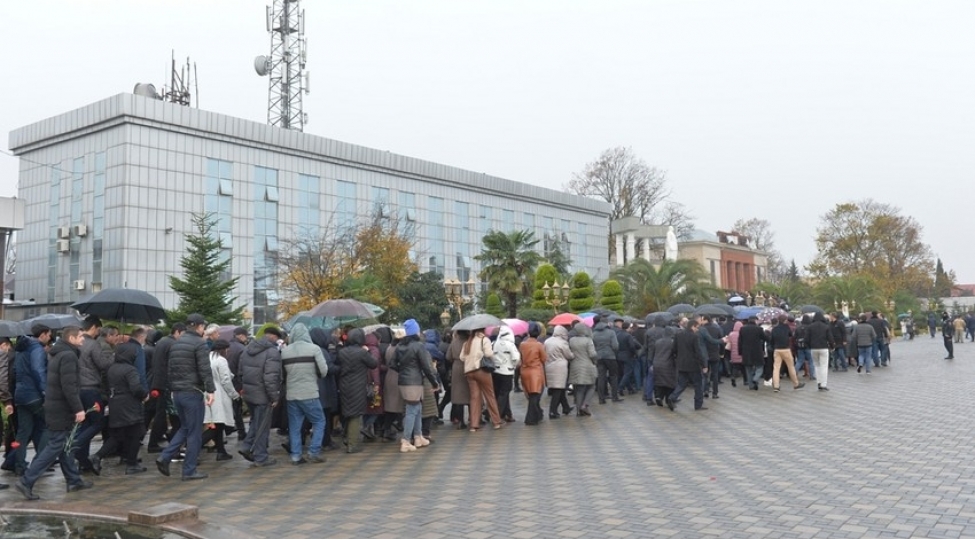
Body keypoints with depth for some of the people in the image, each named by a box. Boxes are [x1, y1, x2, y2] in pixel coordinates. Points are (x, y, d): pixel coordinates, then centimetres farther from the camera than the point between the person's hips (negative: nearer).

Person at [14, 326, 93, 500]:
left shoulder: (59, 354, 15)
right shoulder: (68, 356, -16)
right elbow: (69, 386, -23)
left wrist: (75, 407, 20)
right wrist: (78, 408, -22)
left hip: (55, 407, 10)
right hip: (62, 409, -10)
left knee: (64, 446, 14)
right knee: (55, 447, -6)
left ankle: (74, 480, 22)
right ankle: (26, 482, -6)